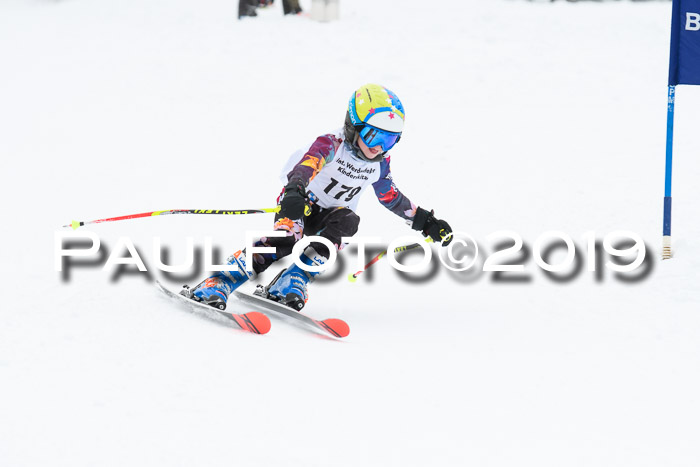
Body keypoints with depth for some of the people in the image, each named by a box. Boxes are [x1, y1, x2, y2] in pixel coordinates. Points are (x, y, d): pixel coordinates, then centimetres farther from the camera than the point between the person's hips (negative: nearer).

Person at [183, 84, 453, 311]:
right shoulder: (331, 145, -23)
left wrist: (425, 221, 16)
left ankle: (290, 284, -31)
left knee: (348, 220, -28)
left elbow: (391, 197, 15)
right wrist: (295, 192, -64)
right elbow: (308, 164, -44)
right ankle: (215, 286, -39)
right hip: (300, 203, -6)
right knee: (286, 239, -32)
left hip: (330, 216, 6)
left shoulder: (379, 162, -4)